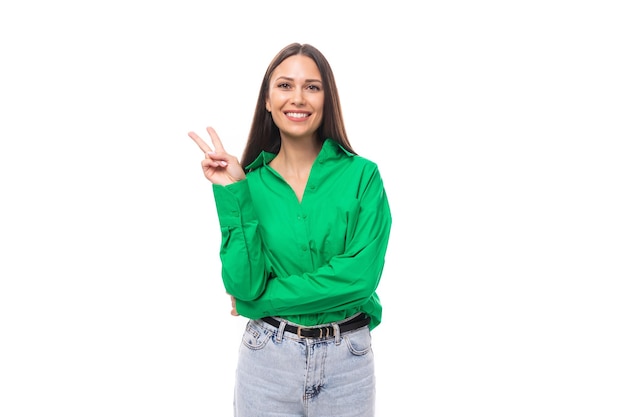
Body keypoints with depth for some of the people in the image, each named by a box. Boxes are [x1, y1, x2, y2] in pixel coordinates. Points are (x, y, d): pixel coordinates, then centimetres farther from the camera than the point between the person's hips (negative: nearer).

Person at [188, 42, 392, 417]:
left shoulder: (362, 175, -7)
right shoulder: (252, 182, -3)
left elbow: (361, 274, -17)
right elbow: (244, 283, -12)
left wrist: (262, 300, -13)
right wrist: (232, 192, -17)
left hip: (348, 359, 0)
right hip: (267, 357, 1)